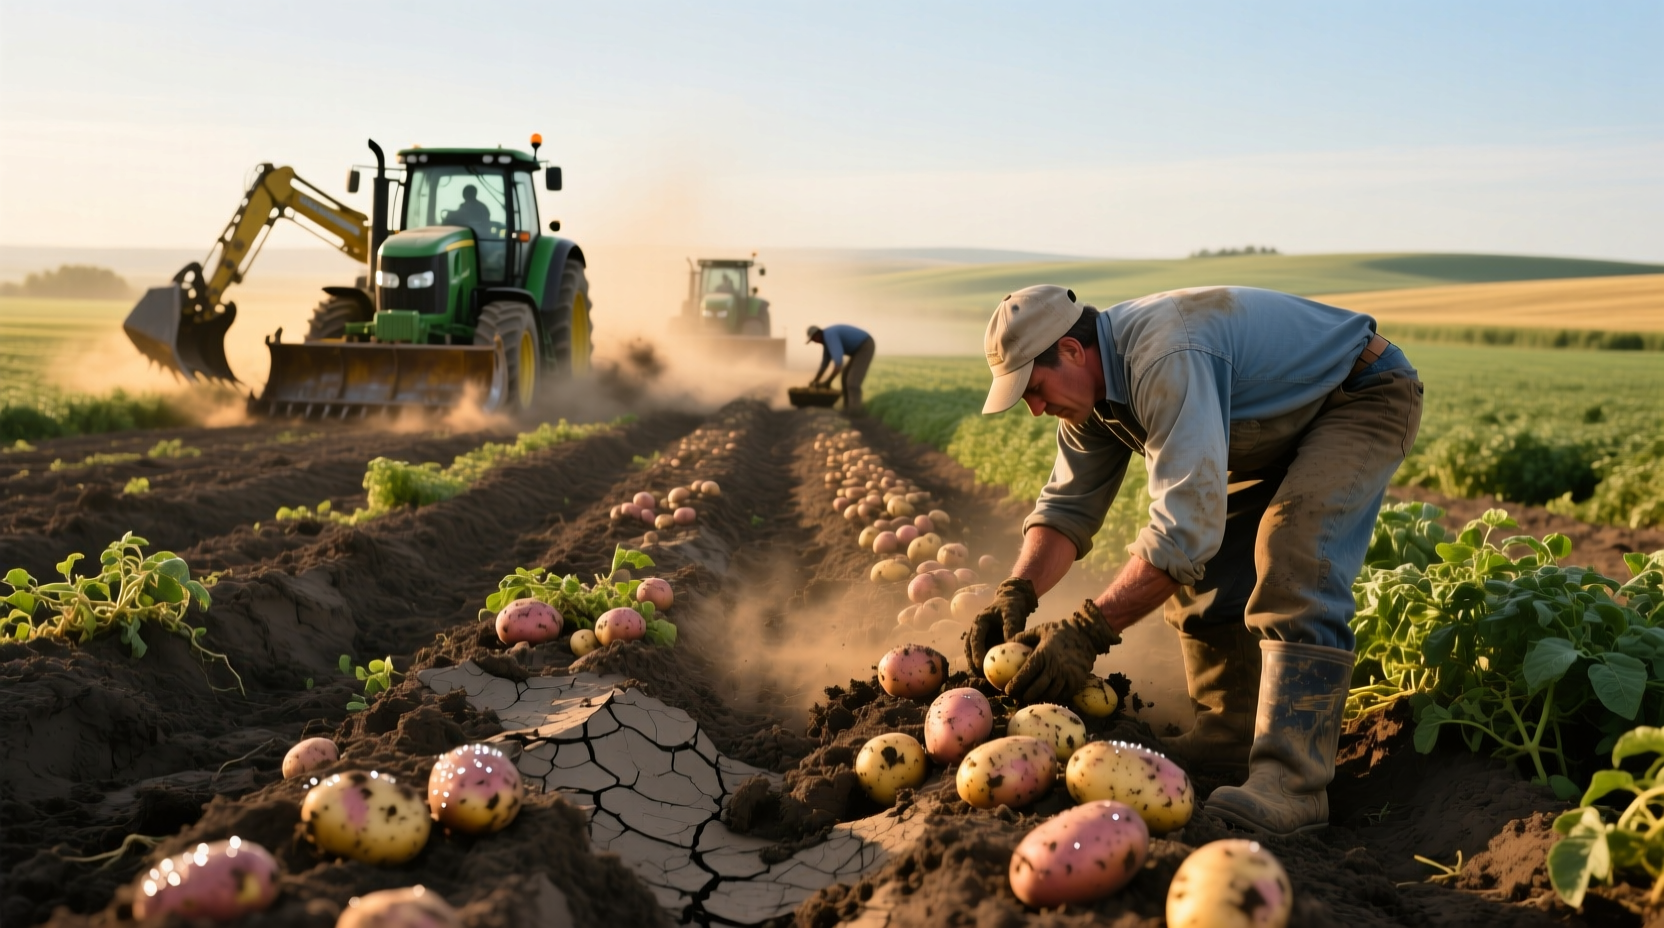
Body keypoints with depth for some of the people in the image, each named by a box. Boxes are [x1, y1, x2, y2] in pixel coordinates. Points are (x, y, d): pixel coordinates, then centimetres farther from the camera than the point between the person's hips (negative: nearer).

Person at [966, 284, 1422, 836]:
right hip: (1282, 422, 9)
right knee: (1200, 568, 0)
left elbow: (1184, 524, -43)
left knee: (1293, 556, -29)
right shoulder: (1091, 384, -7)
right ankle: (1232, 733, 10)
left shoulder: (1166, 362, -38)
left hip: (1364, 397, -9)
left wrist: (1088, 632, -41)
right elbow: (1068, 505, -2)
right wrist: (1015, 595, -18)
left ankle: (1291, 778, -32)